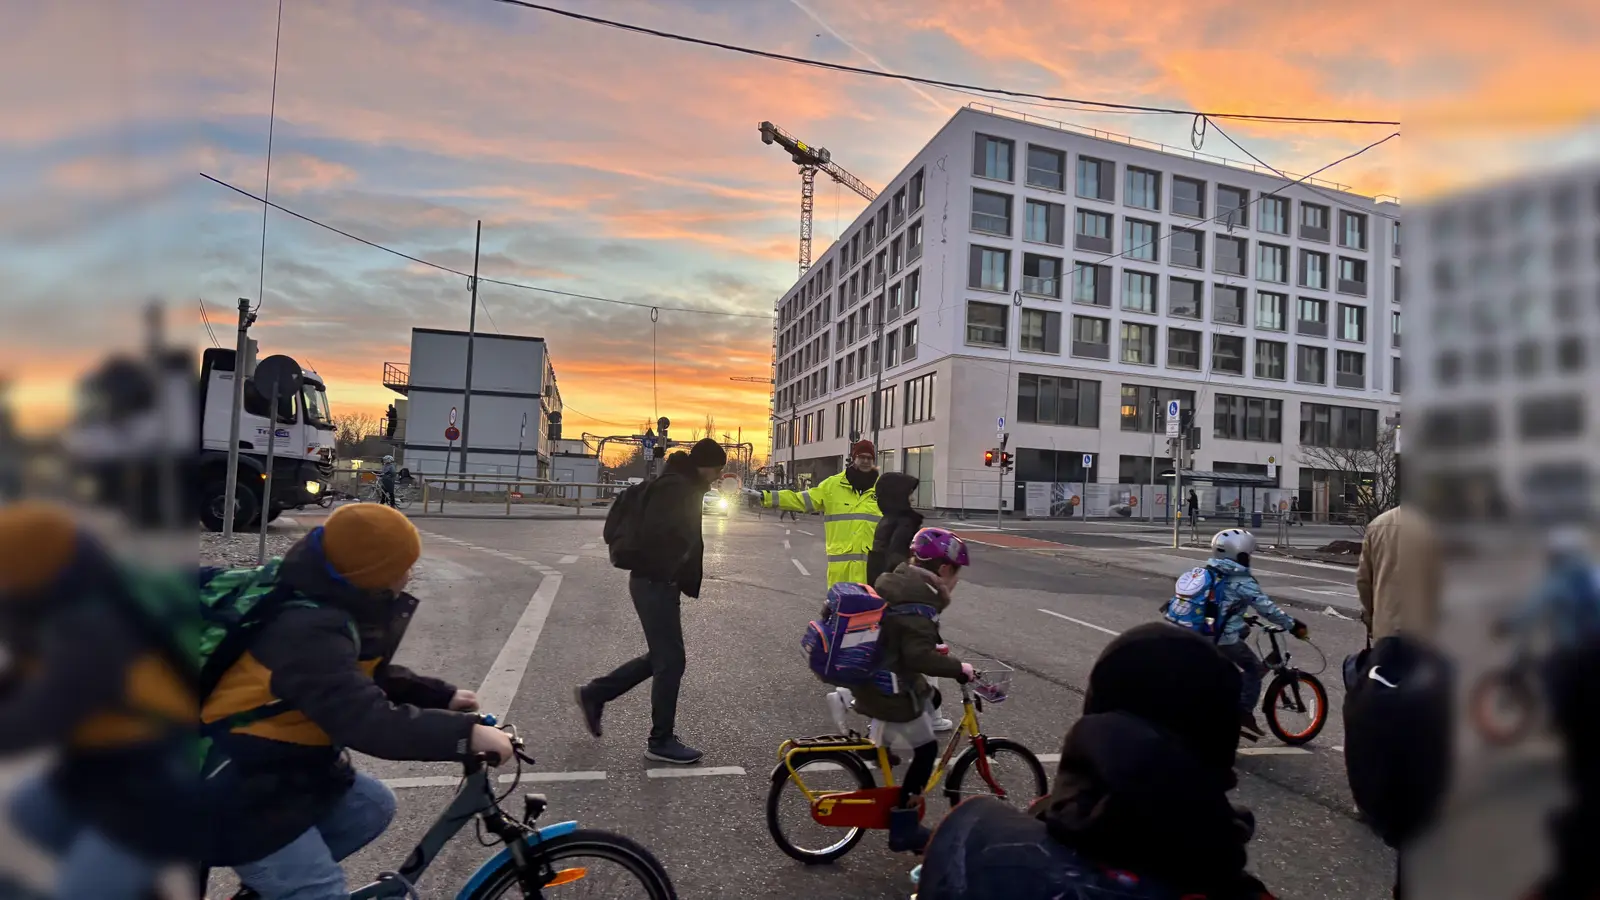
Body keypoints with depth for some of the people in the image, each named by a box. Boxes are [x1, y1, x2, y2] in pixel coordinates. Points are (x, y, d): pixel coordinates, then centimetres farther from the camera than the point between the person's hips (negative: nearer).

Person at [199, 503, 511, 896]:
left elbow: (369, 677, 11)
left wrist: (442, 697, 2)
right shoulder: (310, 631, -31)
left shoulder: (325, 607, 0)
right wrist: (466, 733, -35)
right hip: (245, 795, -9)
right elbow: (368, 721, -38)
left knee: (371, 805, 12)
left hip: (280, 769, 9)